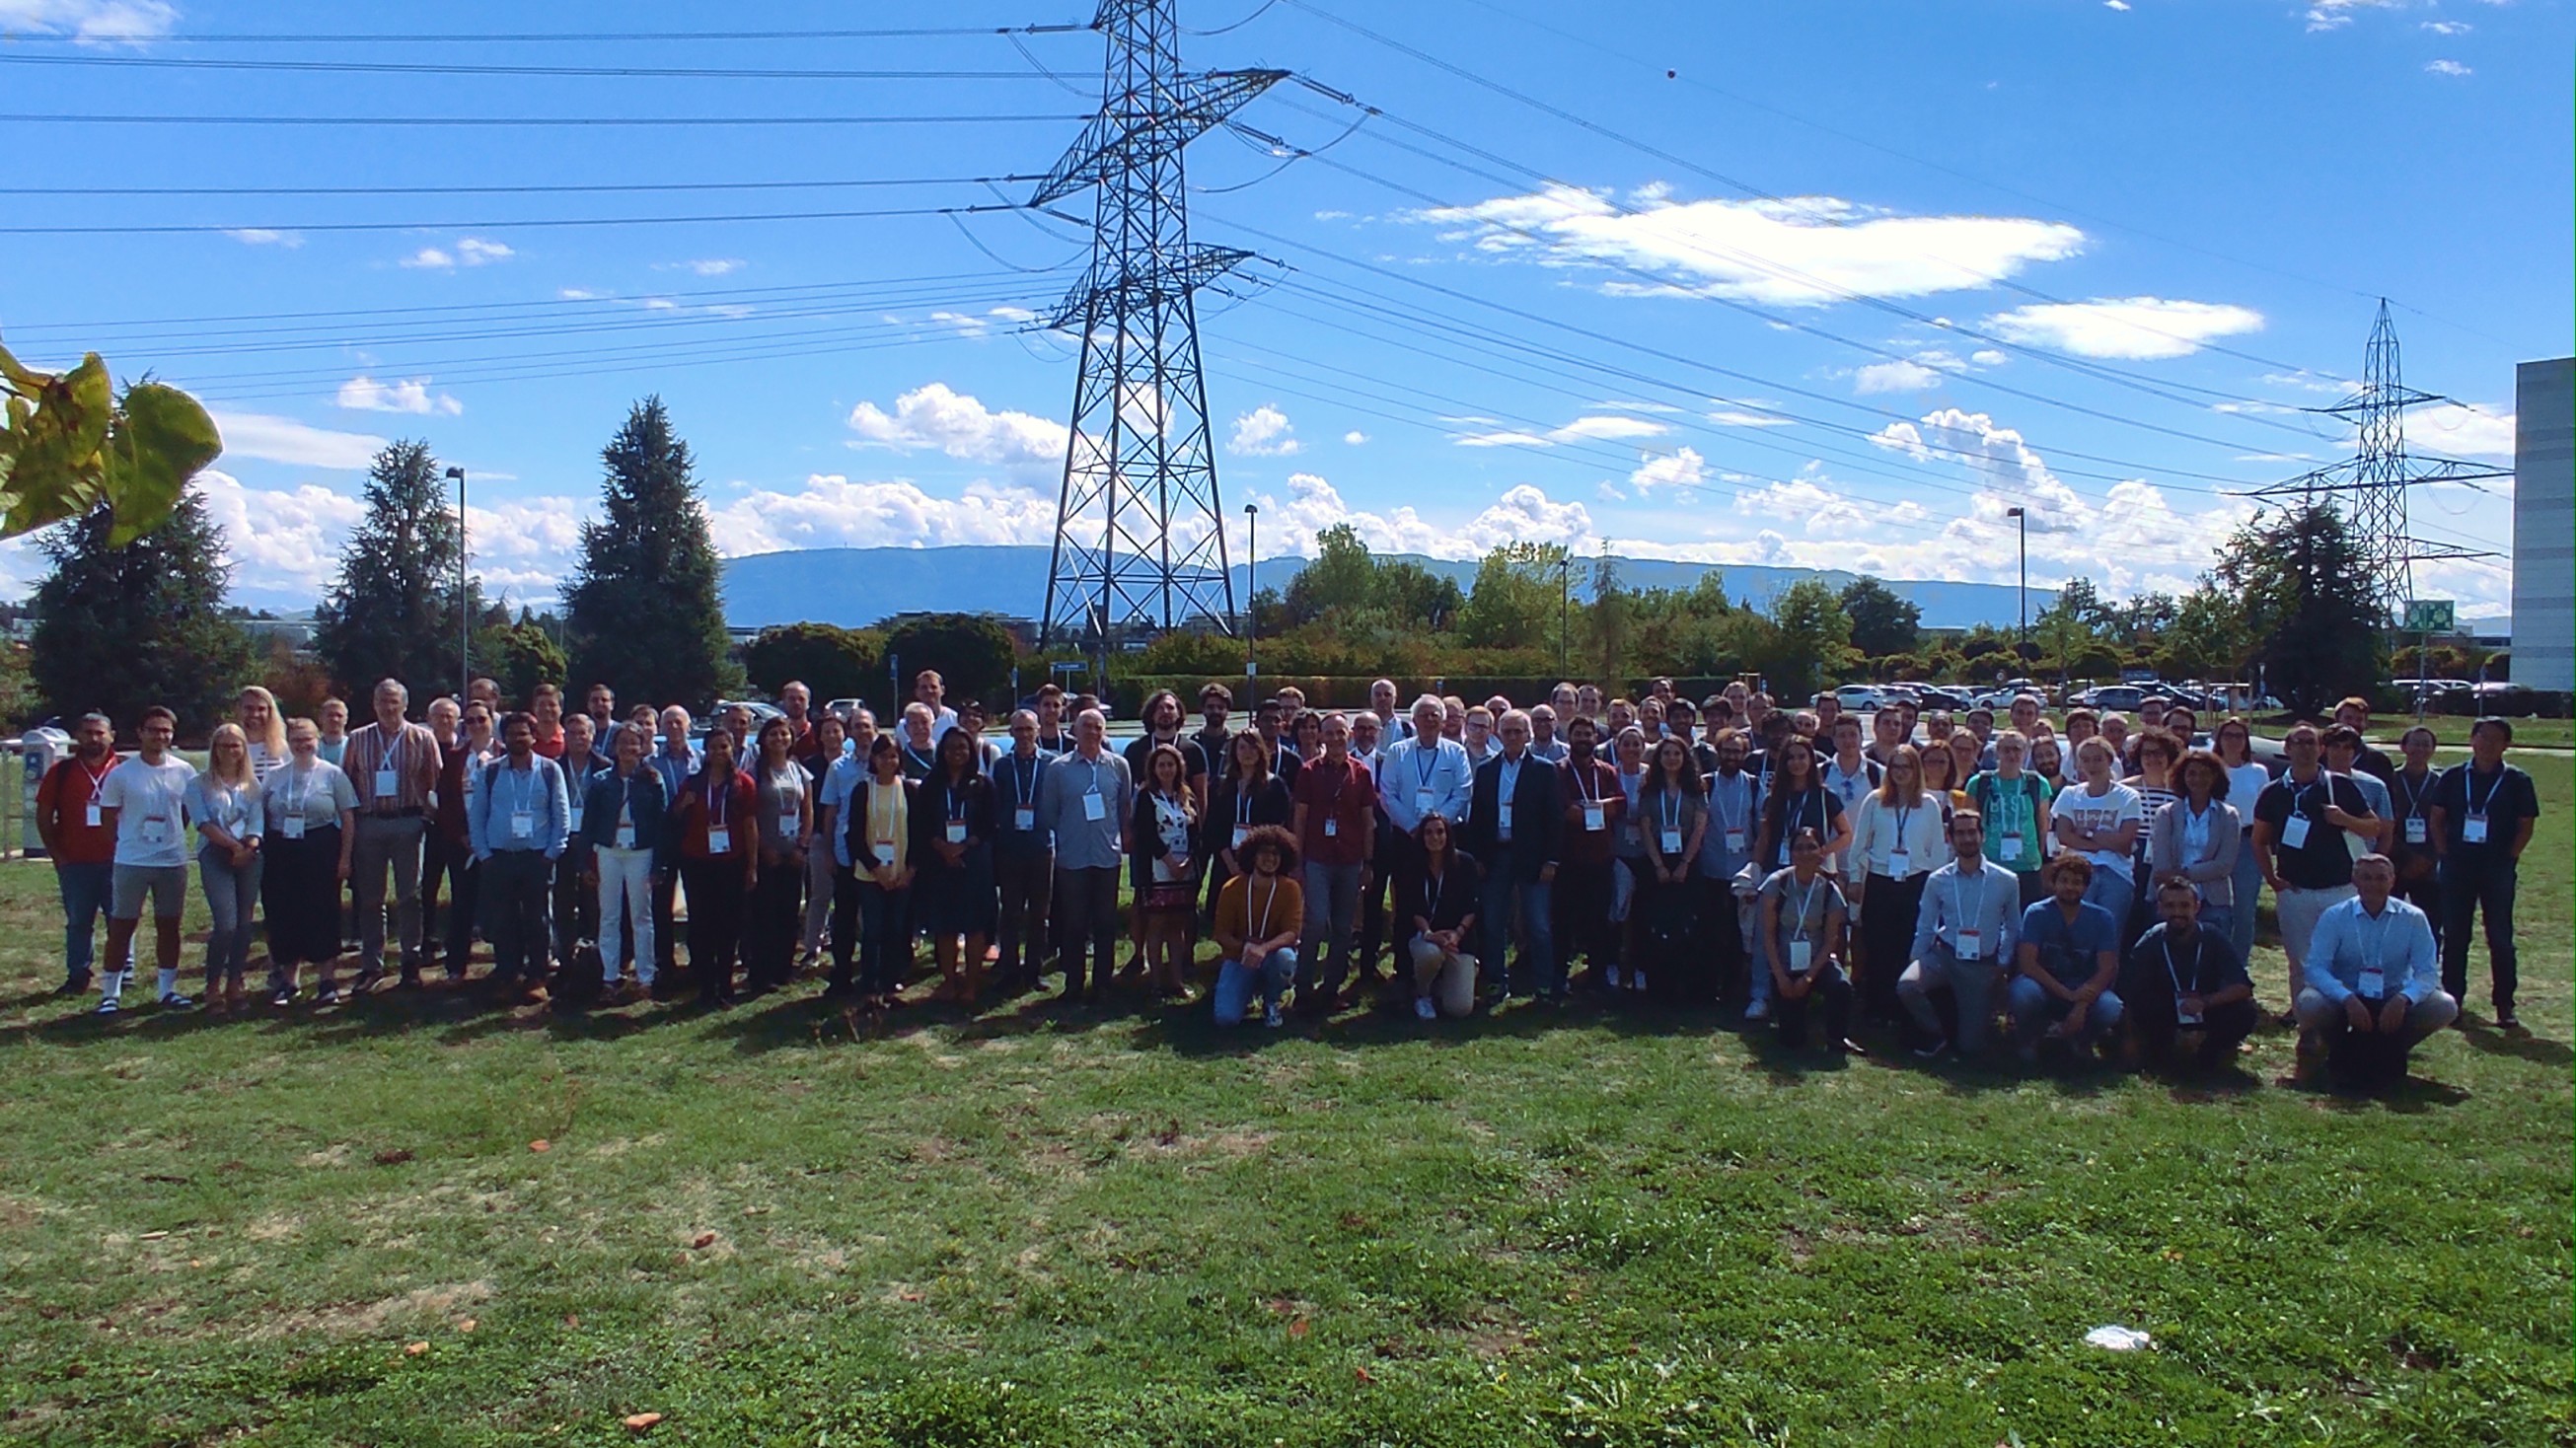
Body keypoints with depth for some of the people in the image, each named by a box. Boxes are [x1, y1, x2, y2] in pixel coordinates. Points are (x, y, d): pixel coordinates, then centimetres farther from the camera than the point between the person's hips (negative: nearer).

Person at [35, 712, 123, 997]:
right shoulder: (61, 771, 4)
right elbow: (43, 815, 7)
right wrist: (56, 855, 0)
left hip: (115, 861, -1)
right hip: (75, 863, 1)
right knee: (78, 922, 8)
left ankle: (123, 973, 13)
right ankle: (77, 976, 15)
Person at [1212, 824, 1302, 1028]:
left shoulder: (1290, 888, -12)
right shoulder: (1232, 889, -10)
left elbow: (1291, 933, -18)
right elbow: (1222, 935, -6)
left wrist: (1264, 948, -38)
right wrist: (1244, 946, -28)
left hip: (1273, 956, 0)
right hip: (1239, 959, 0)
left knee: (1286, 957, -38)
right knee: (1226, 1018, -23)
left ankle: (1270, 1003, -5)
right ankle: (1245, 995, 16)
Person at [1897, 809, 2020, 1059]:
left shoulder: (2007, 882, -2)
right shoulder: (1937, 881, -1)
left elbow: (2013, 928, 9)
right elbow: (1925, 929, 5)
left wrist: (2003, 964, 2)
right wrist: (1915, 963, -2)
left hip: (1983, 966, 0)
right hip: (1944, 956, 0)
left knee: (1970, 1047, -1)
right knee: (1906, 985, -32)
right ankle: (1935, 1035, -3)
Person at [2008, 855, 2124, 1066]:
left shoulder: (2102, 918, -3)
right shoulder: (2037, 914, -9)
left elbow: (2107, 969, -11)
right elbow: (2027, 963, -17)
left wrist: (2082, 1004, -27)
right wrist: (2068, 994, -28)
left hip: (2085, 990, 2)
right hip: (2044, 987, -2)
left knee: (2110, 1008, -31)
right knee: (2022, 993, -36)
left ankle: (2080, 1041, 5)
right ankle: (2027, 1038, -1)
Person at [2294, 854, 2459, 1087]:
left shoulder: (2413, 918, -6)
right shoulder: (2334, 916, -10)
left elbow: (2427, 971, -10)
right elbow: (2316, 967, -17)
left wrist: (2403, 999, -32)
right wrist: (2348, 999, -35)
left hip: (2394, 1003, 2)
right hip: (2344, 1002, -2)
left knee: (2446, 1006, -24)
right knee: (2309, 1003, -33)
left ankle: (2390, 1051, 3)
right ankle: (2341, 1049, 2)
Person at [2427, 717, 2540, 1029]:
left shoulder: (2516, 781, 1)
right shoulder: (2453, 777, 5)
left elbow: (2525, 826, 1)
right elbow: (2437, 819, 8)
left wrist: (2508, 858, -6)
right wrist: (2444, 852, -1)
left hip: (2498, 869, -2)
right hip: (2457, 866, 2)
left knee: (2500, 938, 0)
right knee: (2454, 936, 7)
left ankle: (2505, 1006, 5)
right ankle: (2451, 1000, 16)